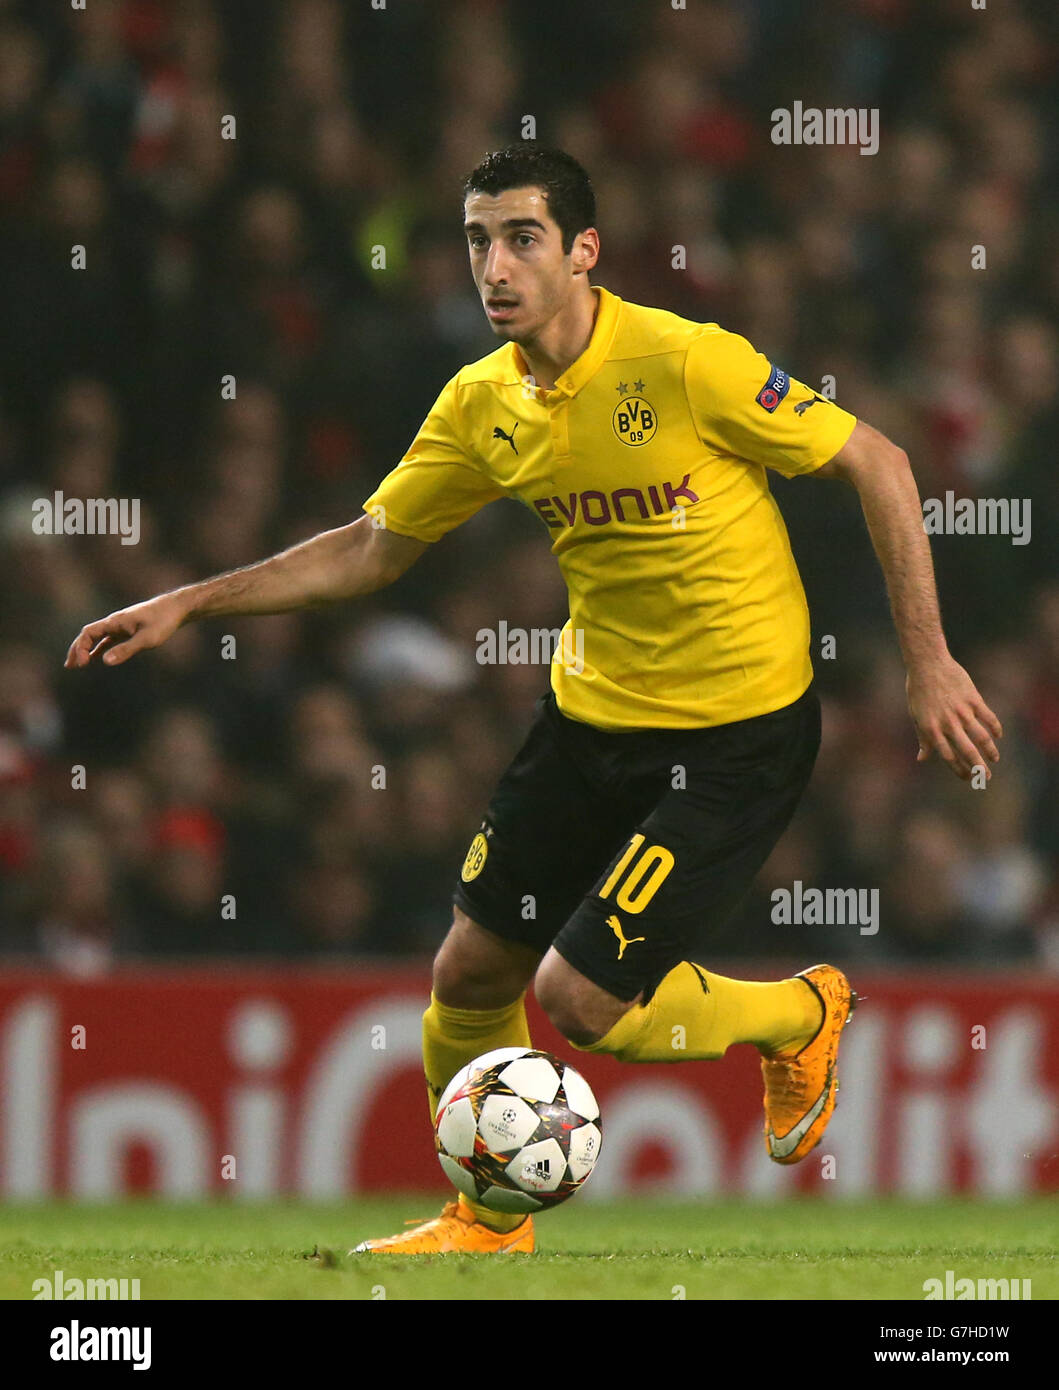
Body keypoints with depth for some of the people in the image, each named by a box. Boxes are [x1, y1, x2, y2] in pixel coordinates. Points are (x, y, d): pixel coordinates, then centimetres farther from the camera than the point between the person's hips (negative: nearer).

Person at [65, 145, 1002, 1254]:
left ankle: (799, 1017, 17)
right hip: (591, 711, 6)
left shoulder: (687, 363, -20)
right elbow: (370, 550, 12)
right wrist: (188, 603, 6)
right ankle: (487, 1221, 35)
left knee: (580, 1001, -12)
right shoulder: (483, 405, -1)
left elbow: (876, 466, -12)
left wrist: (927, 662, -13)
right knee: (471, 973, 10)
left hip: (736, 734, -6)